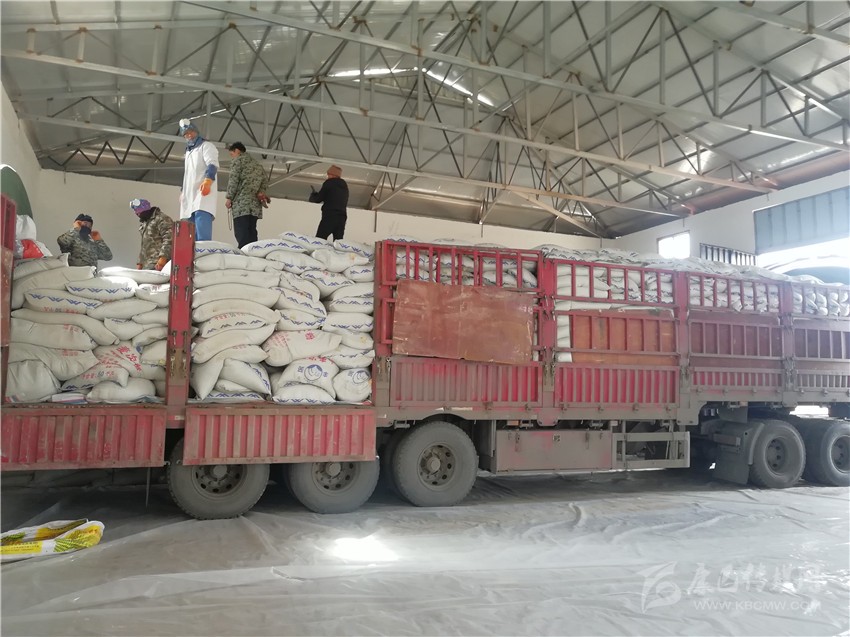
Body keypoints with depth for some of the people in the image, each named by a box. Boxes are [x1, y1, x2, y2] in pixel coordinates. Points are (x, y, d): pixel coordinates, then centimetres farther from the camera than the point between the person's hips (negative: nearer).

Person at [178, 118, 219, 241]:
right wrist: (182, 192, 28)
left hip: (203, 193, -8)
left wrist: (207, 181, -32)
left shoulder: (206, 146, 5)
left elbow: (213, 165, -14)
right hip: (189, 197, 8)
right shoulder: (188, 152, 29)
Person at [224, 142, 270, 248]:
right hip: (255, 204, 7)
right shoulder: (257, 163, 26)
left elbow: (233, 180, -6)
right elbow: (265, 182, 18)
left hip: (241, 202, -7)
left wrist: (229, 198, -2)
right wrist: (260, 193, 8)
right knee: (251, 233, 5)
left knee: (242, 234, -14)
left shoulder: (237, 160, 4)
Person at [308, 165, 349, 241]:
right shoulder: (345, 186, 20)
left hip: (329, 216, -6)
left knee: (319, 240, -8)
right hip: (342, 217, 6)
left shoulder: (329, 183, 1)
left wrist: (313, 194, 22)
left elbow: (318, 199, 0)